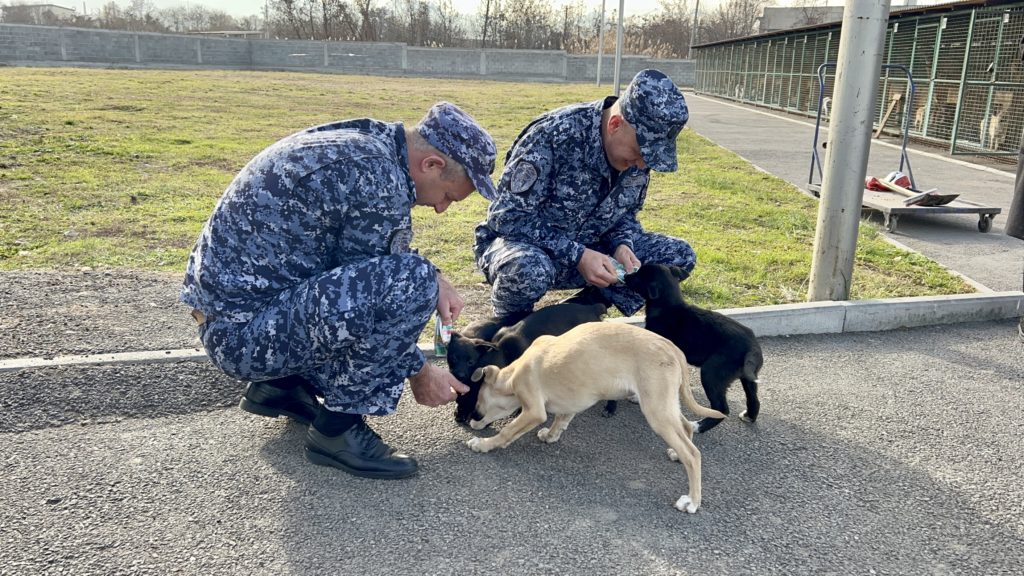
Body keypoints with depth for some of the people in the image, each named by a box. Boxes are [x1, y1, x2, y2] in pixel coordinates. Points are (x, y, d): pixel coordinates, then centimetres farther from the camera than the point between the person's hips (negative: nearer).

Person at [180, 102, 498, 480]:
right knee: (409, 281, -24)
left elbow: (382, 249, 21)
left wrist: (434, 279, 6)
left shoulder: (362, 140, 7)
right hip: (242, 333, -10)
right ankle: (337, 427, -7)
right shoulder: (380, 181, -22)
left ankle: (282, 384, 18)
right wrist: (419, 374, 0)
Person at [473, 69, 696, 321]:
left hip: (585, 252, 6)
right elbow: (510, 217, -26)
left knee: (680, 255, -7)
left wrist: (622, 245, -16)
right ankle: (511, 326, -6)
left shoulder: (639, 147, -7)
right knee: (531, 271, -42)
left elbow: (624, 213, 7)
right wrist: (577, 256, -31)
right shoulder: (554, 134, -27)